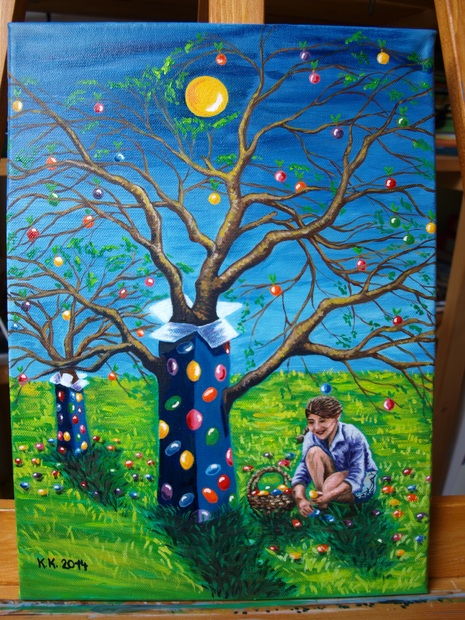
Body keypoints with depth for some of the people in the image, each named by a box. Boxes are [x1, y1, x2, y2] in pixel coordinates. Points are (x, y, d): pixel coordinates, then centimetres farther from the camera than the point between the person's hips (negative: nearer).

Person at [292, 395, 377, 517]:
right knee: (314, 452, -25)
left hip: (362, 481, -4)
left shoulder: (352, 436, -27)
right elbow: (302, 473, -19)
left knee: (331, 483, -38)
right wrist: (300, 499, -39)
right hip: (333, 477, 4)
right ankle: (320, 501, -19)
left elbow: (357, 475, -33)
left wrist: (330, 495, -46)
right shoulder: (311, 438, -15)